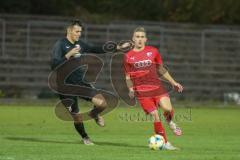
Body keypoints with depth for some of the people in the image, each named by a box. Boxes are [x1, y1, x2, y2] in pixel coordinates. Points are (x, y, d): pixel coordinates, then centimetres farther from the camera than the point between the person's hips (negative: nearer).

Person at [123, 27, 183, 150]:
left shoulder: (153, 51, 10)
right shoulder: (128, 56, 6)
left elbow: (161, 70, 18)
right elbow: (128, 77, 11)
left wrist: (173, 82, 15)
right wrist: (131, 89, -7)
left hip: (156, 86, 1)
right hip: (141, 91, -1)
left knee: (167, 108, -22)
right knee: (155, 115, -10)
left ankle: (170, 122, 14)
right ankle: (165, 143, 1)